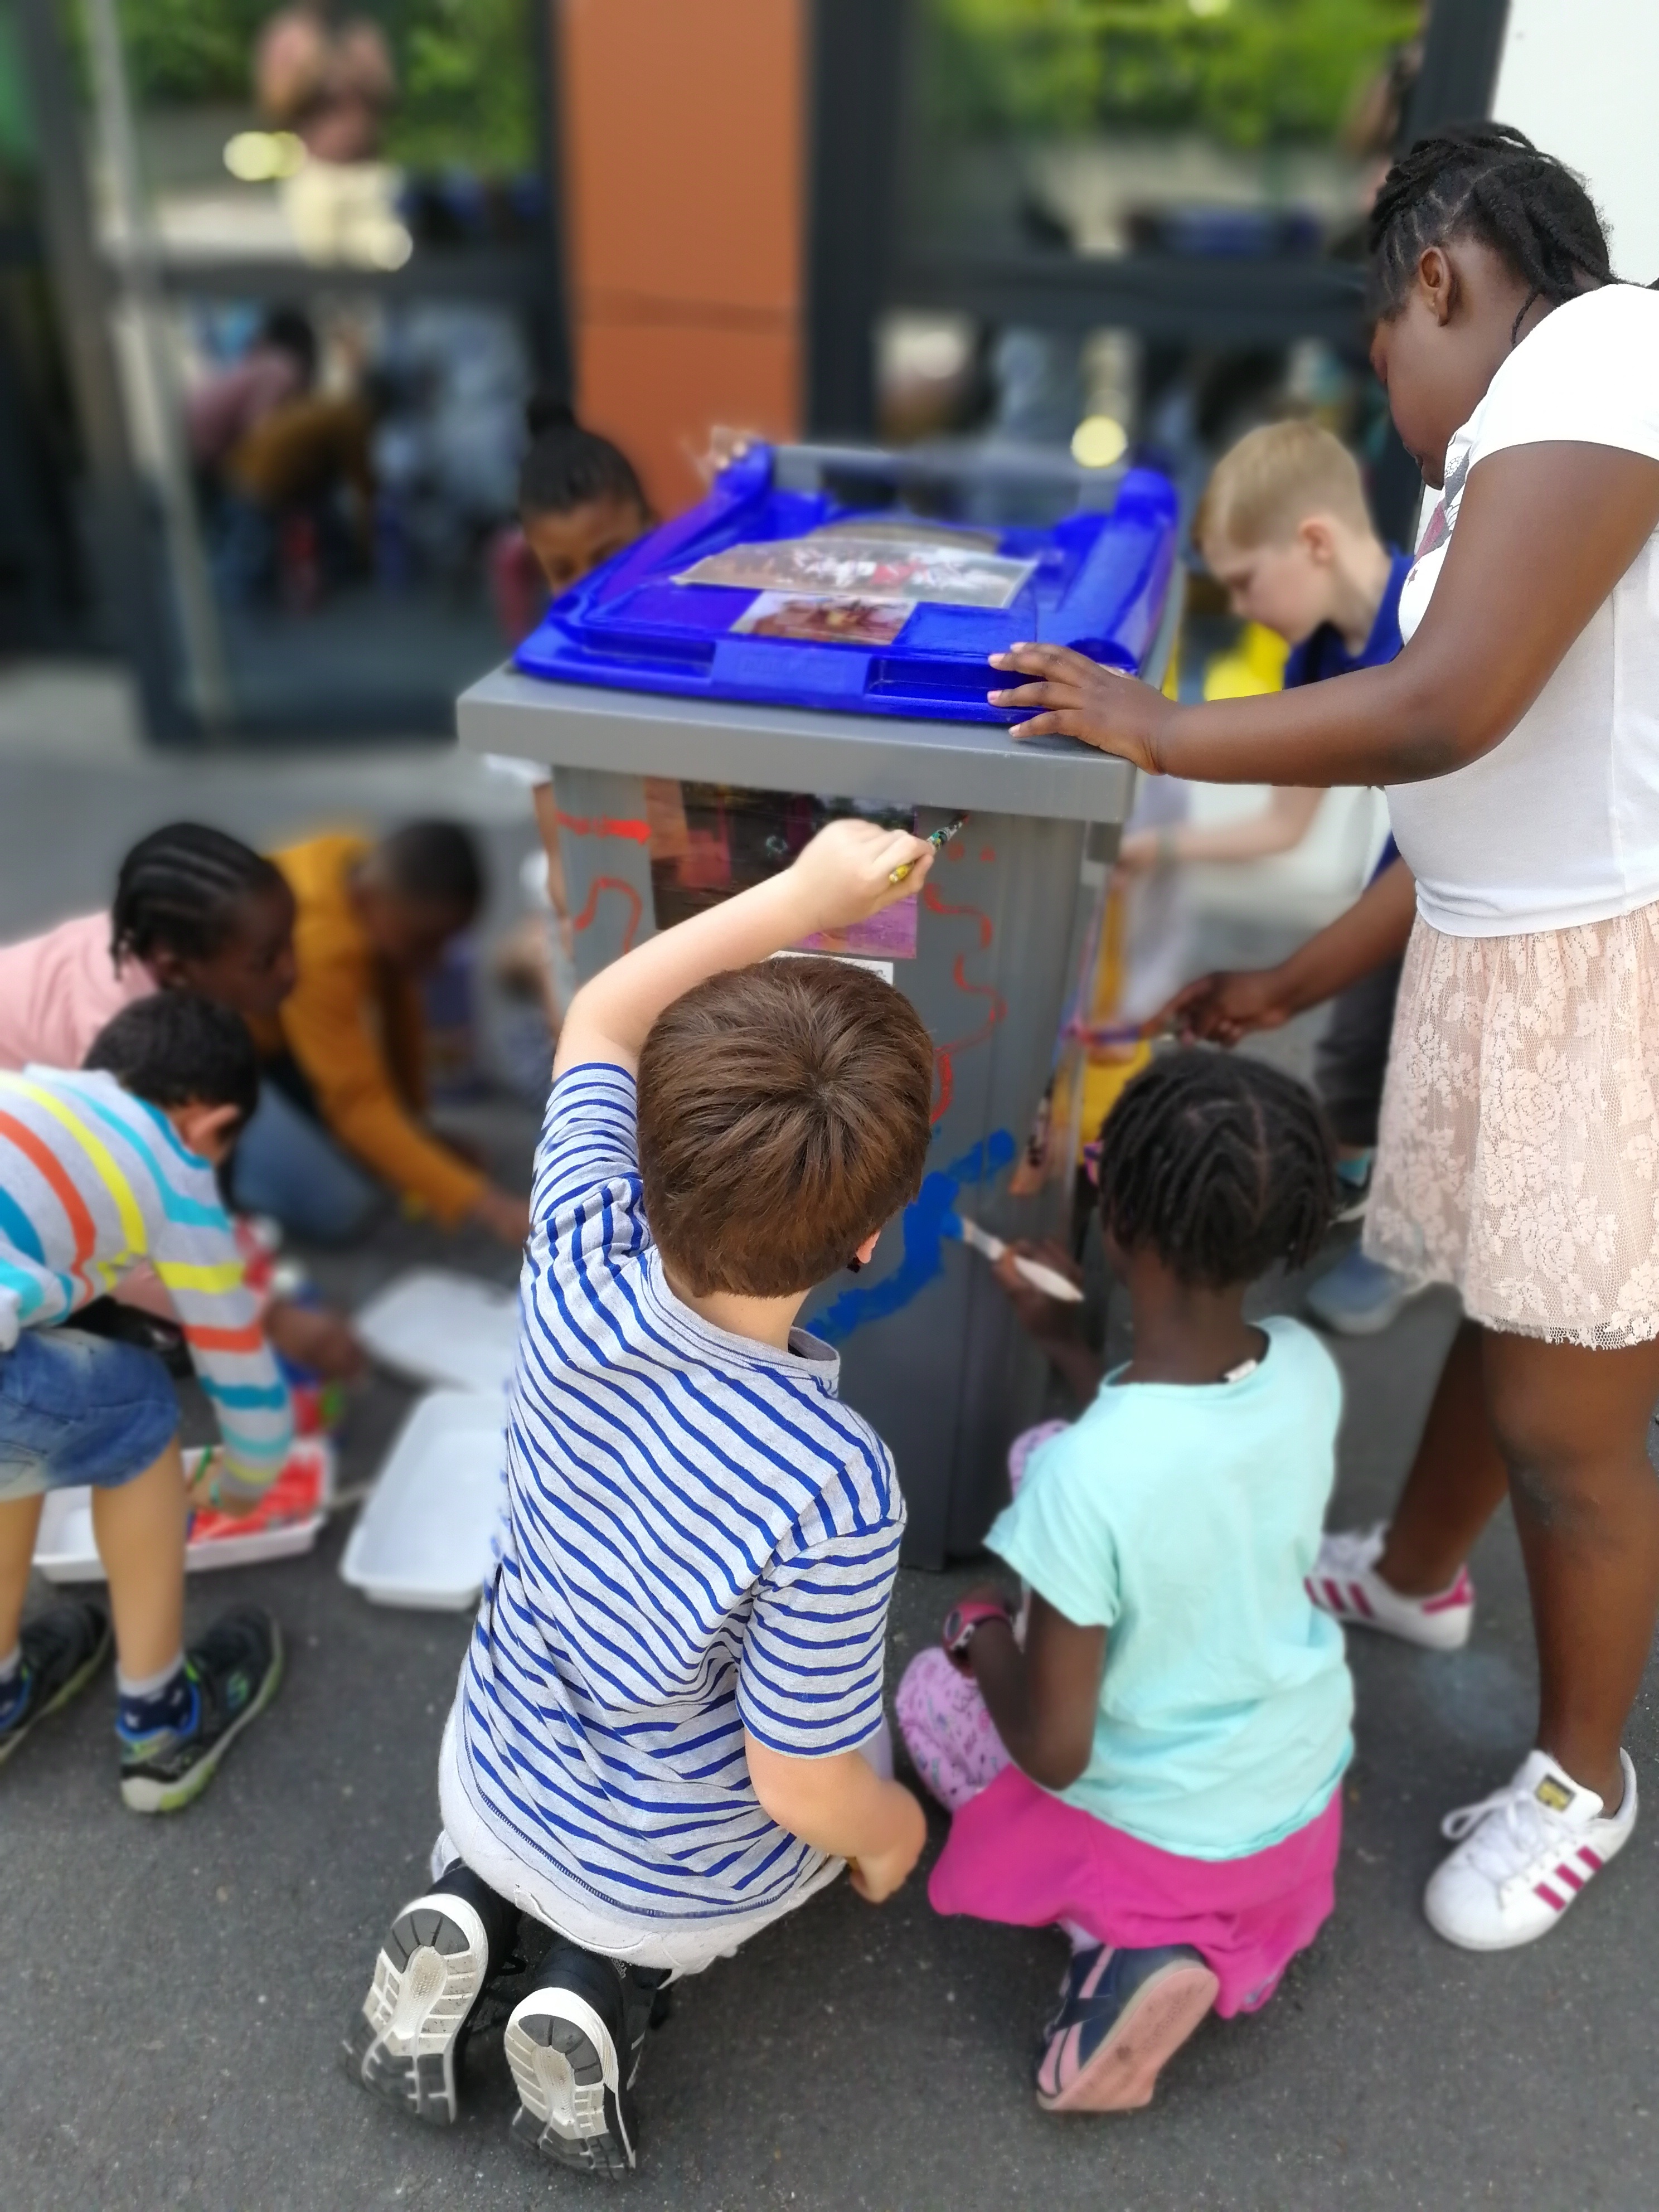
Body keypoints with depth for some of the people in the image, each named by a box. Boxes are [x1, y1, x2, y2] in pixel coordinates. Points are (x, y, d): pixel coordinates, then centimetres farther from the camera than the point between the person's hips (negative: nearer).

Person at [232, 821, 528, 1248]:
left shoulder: (370, 872, -13)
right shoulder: (320, 944, -37)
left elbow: (399, 1011, -1)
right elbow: (360, 1105, -36)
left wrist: (416, 1123, 3)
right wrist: (484, 1205, -38)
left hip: (264, 1026, 8)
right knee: (338, 1209, -16)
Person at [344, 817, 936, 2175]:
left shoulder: (576, 1273, -30)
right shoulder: (832, 1493, -41)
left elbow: (601, 1019, -13)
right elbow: (804, 1787, -25)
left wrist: (800, 895, -17)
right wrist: (894, 1831, -3)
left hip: (493, 1788, 4)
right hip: (679, 1878, -3)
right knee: (857, 1811, 31)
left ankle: (473, 1911, 11)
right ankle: (618, 1982, 9)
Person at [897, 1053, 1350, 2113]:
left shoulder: (1084, 1478, -37)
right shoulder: (1309, 1368, -19)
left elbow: (1053, 1750, -25)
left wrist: (983, 1637, -6)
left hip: (1165, 1829, -4)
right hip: (1307, 1782, 5)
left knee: (932, 1689, 23)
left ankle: (1122, 1939, 3)